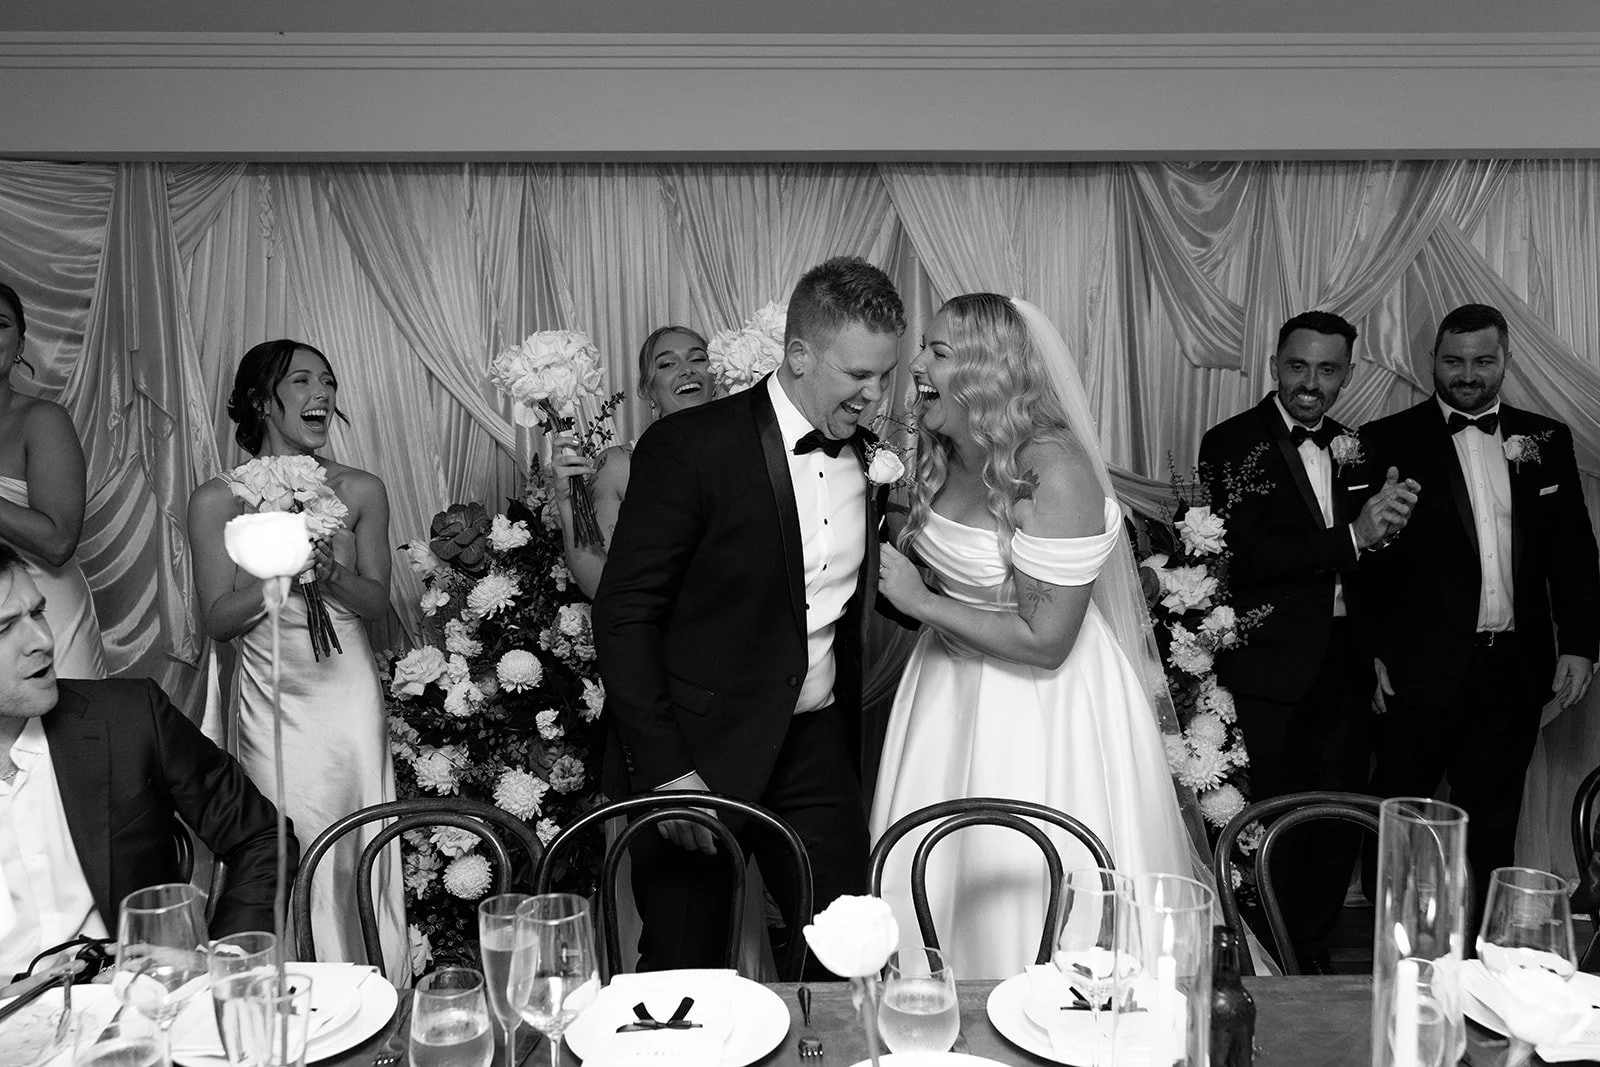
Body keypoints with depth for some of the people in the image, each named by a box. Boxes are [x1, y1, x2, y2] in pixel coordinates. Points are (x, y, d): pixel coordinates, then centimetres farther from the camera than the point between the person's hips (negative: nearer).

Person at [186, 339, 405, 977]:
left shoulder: (361, 491, 3)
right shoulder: (218, 500, 0)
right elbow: (218, 620, -1)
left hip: (347, 691, 1)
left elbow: (376, 602, 4)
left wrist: (328, 571, -16)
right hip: (270, 695, -1)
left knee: (359, 856, 4)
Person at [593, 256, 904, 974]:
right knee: (684, 976, 10)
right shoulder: (689, 448, -14)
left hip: (818, 753, 5)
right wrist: (664, 769, -17)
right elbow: (623, 614, -14)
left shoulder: (868, 458, 5)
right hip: (694, 755, -5)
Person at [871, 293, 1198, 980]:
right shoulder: (942, 455, 0)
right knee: (934, 885, 17)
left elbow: (1045, 643, -24)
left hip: (1042, 709, -7)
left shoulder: (1054, 471, -24)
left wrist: (918, 601, -19)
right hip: (953, 684, 8)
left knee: (1026, 904, 7)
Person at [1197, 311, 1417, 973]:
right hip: (1271, 668, -6)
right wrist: (1353, 538, -21)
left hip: (1344, 664, 6)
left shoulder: (1354, 447, 12)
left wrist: (1387, 521, -1)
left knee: (1342, 819, 14)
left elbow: (1365, 566, 19)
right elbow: (1241, 558, -20)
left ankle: (1314, 952, 32)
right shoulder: (1231, 444, -8)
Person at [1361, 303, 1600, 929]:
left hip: (1513, 670, 3)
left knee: (1490, 823, 13)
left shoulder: (1546, 441, 9)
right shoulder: (1388, 441, -2)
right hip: (1420, 668, -3)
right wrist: (1370, 654, -9)